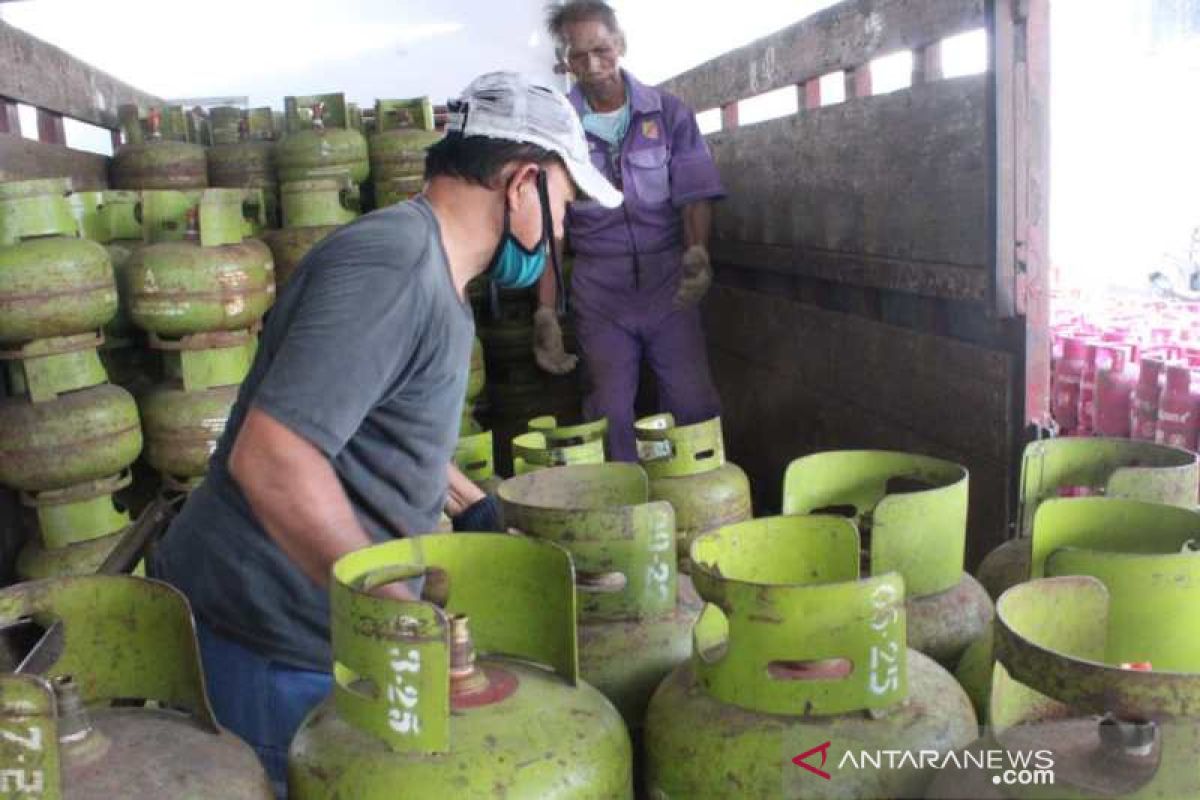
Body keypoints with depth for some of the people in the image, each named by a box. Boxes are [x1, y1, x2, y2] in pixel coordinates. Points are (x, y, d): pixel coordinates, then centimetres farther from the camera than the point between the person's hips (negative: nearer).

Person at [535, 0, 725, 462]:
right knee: (610, 416, 3)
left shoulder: (669, 114, 1)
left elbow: (695, 195, -2)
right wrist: (545, 311, -5)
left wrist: (697, 252, -22)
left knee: (695, 407, -4)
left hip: (669, 289, 0)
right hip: (599, 295, 1)